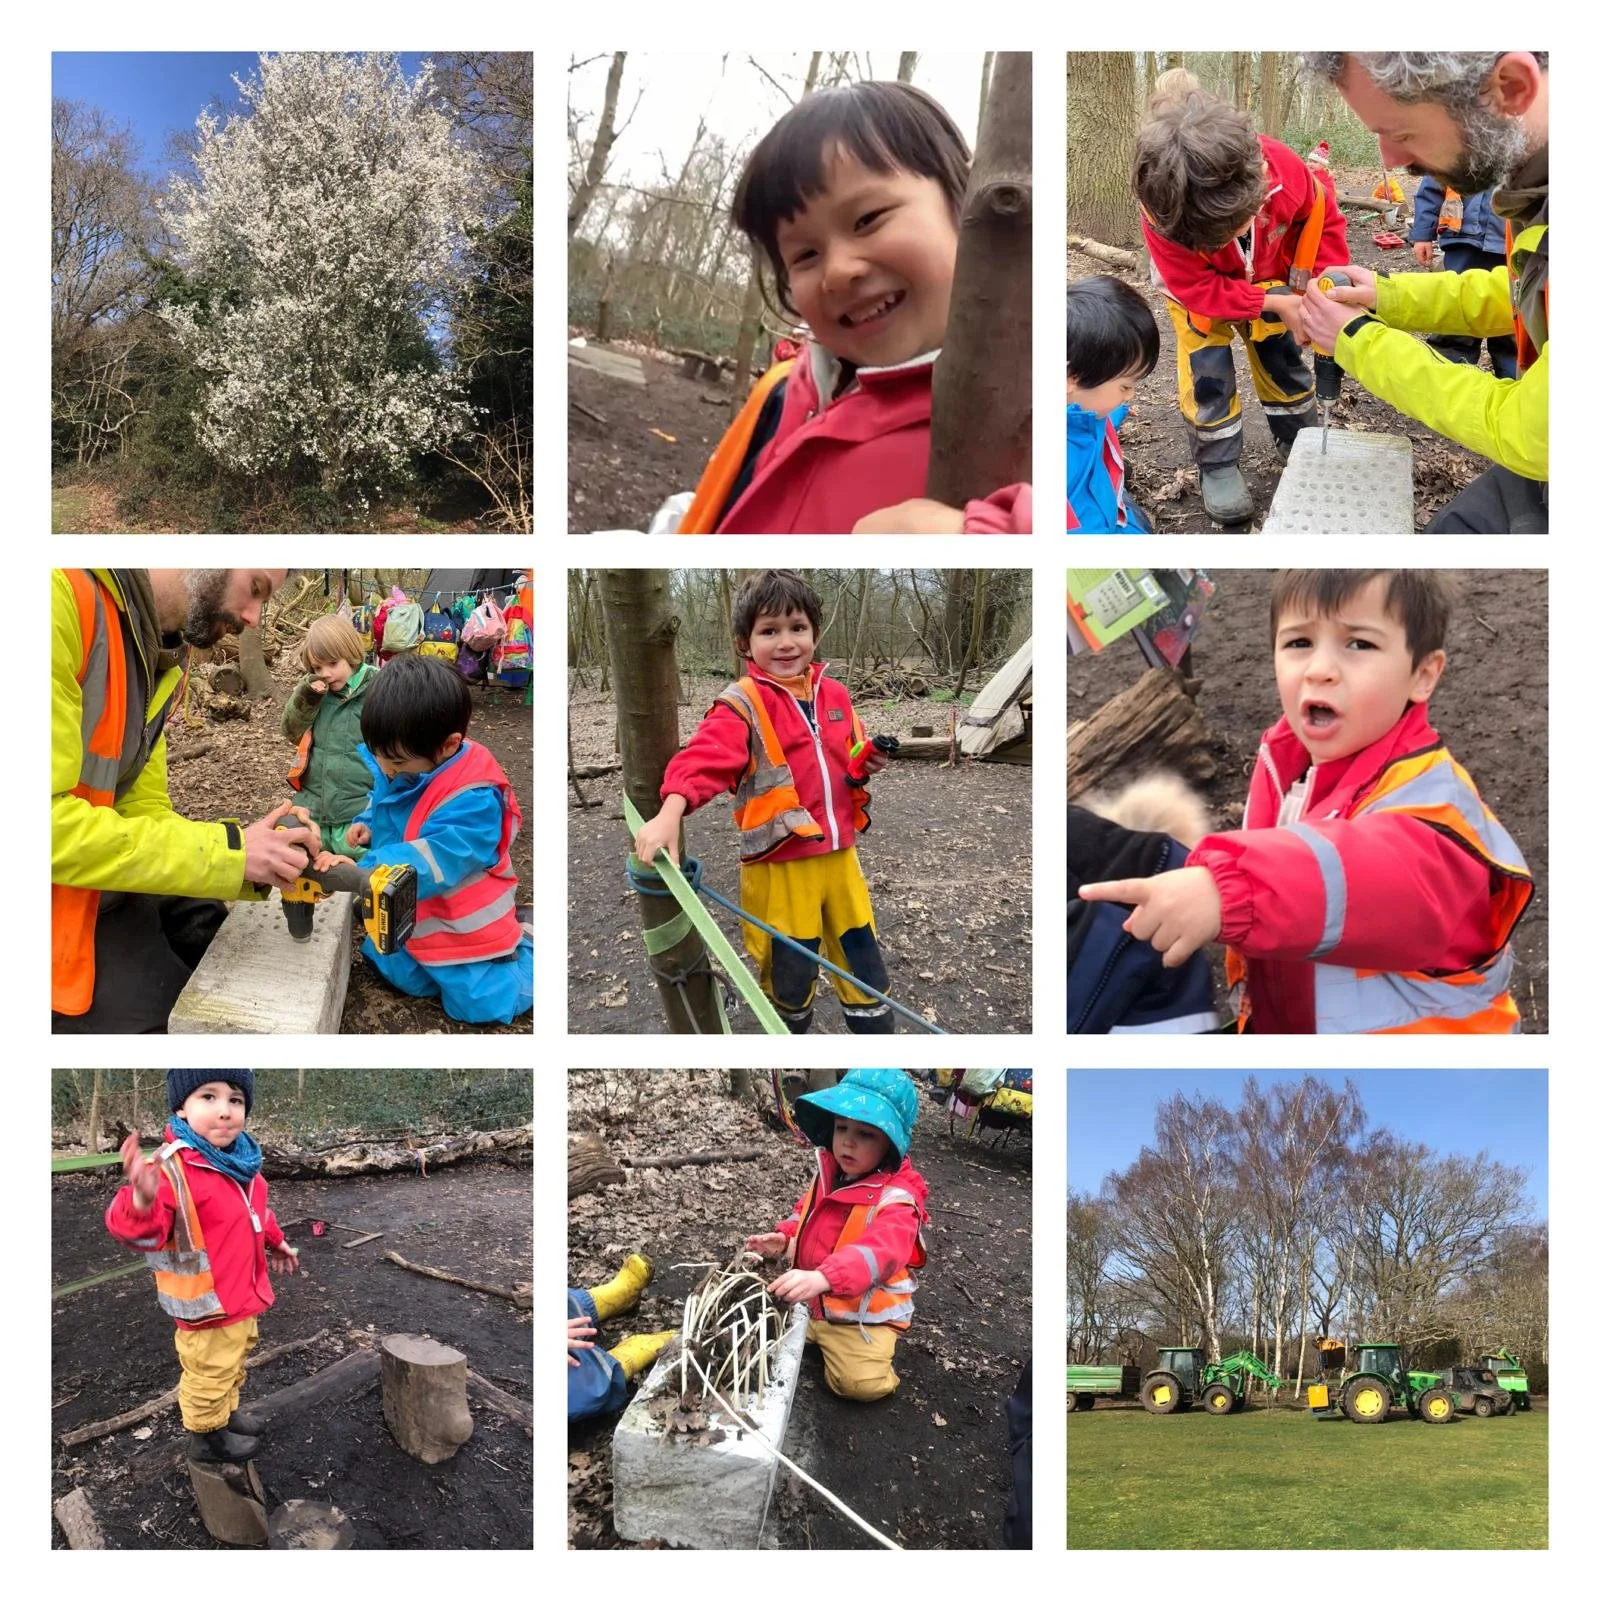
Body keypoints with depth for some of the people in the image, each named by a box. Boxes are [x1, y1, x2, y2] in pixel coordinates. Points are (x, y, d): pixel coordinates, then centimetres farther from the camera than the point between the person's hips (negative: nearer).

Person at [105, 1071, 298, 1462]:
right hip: (207, 1304, -8)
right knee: (210, 1372, 11)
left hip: (243, 1295, 8)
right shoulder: (172, 1168, -29)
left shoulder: (241, 1160, -2)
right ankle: (207, 1437, 33)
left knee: (235, 1361, 28)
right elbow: (146, 1232, -41)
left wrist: (275, 1240, 30)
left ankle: (228, 1411, 51)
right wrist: (142, 1201, -61)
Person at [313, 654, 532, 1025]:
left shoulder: (473, 800, -35)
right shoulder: (395, 769, -7)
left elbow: (433, 860, -43)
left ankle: (526, 950, 24)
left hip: (462, 928, -8)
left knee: (478, 1003, -1)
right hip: (411, 919, 8)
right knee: (406, 978, 19)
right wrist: (367, 826, -6)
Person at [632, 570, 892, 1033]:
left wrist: (869, 762, -1)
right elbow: (707, 756, -27)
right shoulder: (742, 705, -10)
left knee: (865, 966, 12)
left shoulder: (835, 695, 9)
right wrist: (670, 813, -45)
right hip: (779, 865, -5)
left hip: (839, 854, 5)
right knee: (790, 976, 8)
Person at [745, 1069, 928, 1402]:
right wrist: (784, 1238, -2)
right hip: (808, 1300, 7)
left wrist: (822, 1278, -57)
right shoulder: (828, 1173, 0)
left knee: (860, 1382, -25)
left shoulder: (896, 1198, -25)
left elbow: (879, 1251, -42)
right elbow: (807, 1211, 20)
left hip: (862, 1316, -7)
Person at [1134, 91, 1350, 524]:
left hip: (1266, 279, 2)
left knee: (1283, 357, 8)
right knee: (1208, 372, -8)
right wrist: (1274, 304, -35)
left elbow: (1323, 214, -16)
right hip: (1198, 289, -2)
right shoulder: (1161, 216, -43)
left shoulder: (1281, 167, -38)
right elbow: (1198, 289, -32)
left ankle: (1298, 442, 27)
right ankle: (1217, 465, 8)